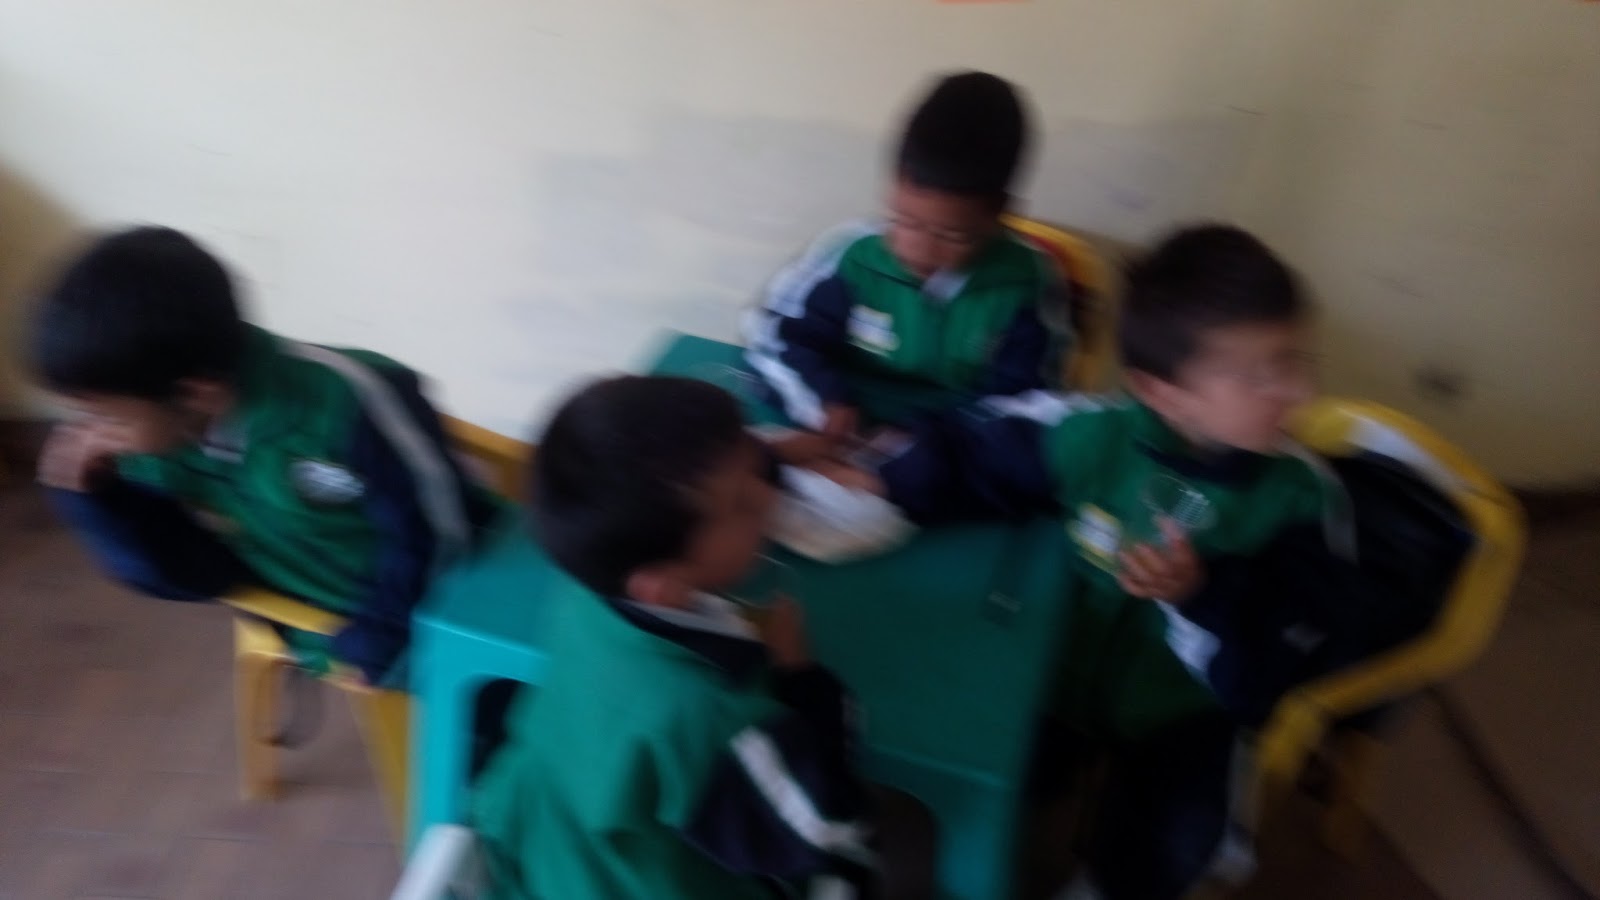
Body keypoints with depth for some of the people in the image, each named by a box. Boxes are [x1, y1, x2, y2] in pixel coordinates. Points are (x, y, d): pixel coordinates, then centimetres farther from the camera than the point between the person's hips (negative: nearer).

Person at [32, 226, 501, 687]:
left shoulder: (347, 402, -36)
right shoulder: (155, 442, -14)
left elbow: (436, 529, -24)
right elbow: (200, 576, -7)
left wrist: (383, 638, -14)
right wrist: (93, 495, -19)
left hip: (433, 614, -5)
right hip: (318, 619, 5)